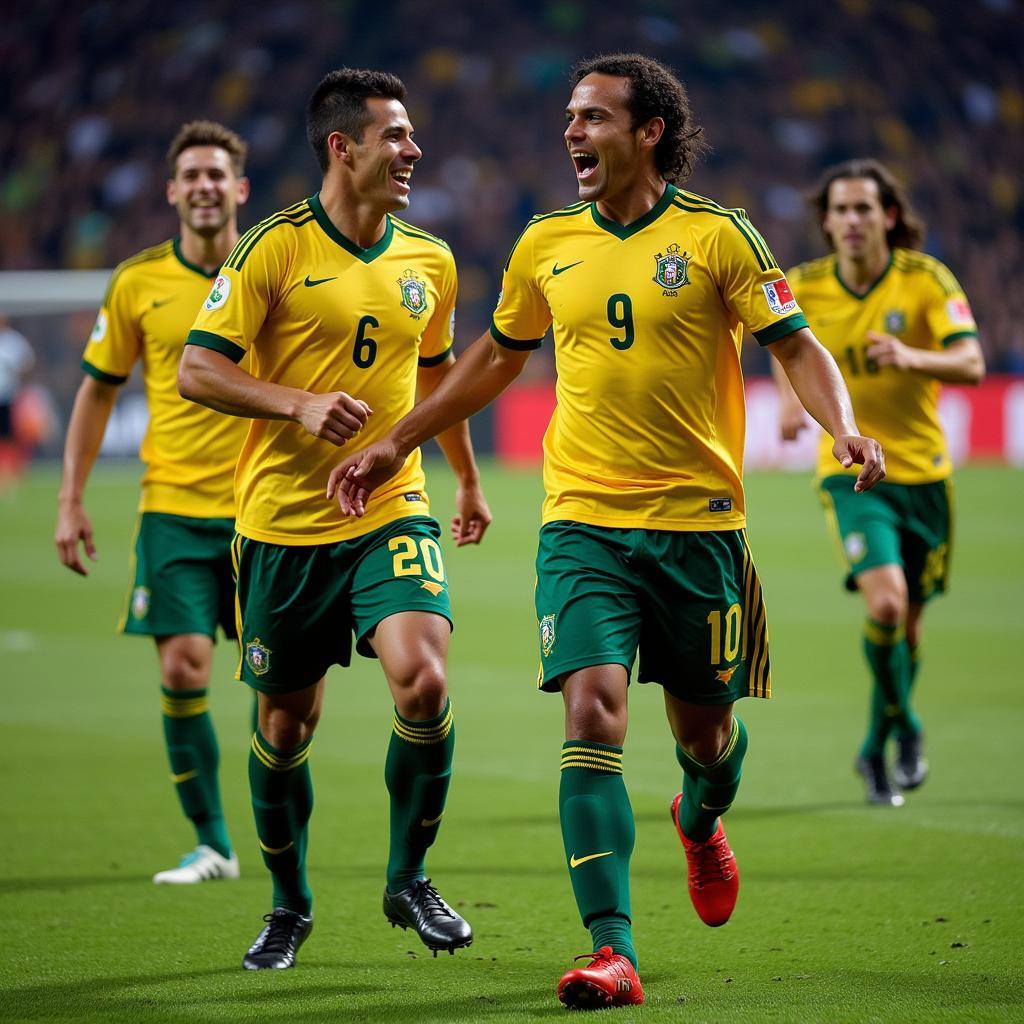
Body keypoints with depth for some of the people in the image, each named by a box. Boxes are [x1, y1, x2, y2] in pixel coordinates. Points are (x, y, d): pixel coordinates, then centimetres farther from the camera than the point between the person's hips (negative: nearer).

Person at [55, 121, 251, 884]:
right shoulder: (139, 283, 1)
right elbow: (98, 389, 9)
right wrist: (72, 499, 5)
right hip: (174, 506, 0)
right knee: (181, 667, -9)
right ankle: (211, 844, 3)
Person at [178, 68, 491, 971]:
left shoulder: (430, 262, 7)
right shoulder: (276, 249, -7)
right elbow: (198, 370, -9)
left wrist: (468, 480, 33)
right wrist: (301, 404, -22)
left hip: (392, 514, 2)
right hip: (283, 523, -2)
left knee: (422, 679, -20)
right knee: (286, 723, 7)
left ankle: (409, 879, 1)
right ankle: (289, 904, 29)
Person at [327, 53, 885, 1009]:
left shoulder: (717, 236, -4)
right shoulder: (547, 244, 7)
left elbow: (796, 346, -4)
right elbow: (496, 357, 22)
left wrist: (843, 427, -23)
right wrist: (397, 442, 22)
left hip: (698, 519, -1)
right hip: (583, 523, 2)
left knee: (702, 726, 10)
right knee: (592, 714, -15)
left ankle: (700, 821, 49)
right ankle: (612, 952, -18)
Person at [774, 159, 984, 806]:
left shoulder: (926, 278, -10)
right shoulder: (805, 287, -4)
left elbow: (971, 364, -20)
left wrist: (910, 357, -37)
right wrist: (791, 394, 3)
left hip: (923, 471, 1)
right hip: (852, 471, -1)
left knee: (908, 623, 11)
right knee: (885, 602, -23)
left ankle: (877, 749, 34)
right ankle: (906, 728, -1)